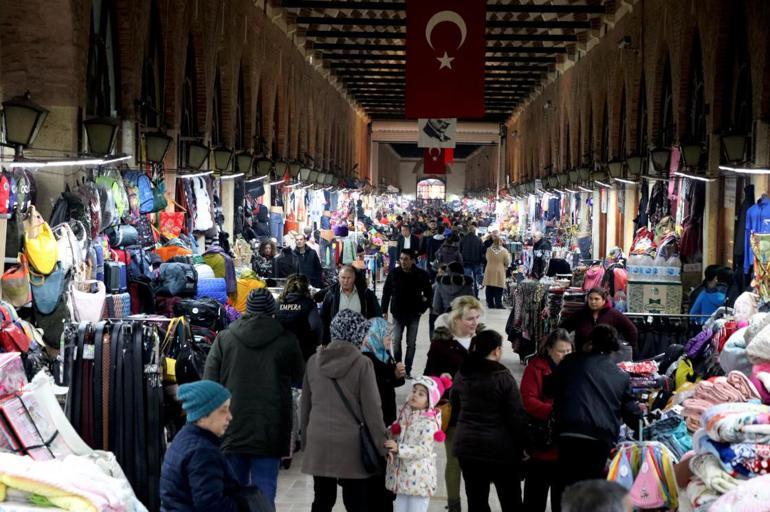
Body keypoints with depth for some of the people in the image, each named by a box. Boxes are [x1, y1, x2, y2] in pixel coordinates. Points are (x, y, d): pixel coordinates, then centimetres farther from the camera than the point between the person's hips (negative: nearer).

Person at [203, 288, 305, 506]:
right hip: (269, 432, -2)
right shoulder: (287, 341, -3)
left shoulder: (224, 338, 1)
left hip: (231, 431, 2)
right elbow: (299, 376, 13)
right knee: (264, 494, 3)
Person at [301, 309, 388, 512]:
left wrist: (305, 439, 21)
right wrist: (382, 446, -1)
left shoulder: (314, 361, 4)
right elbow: (372, 409, -9)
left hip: (318, 441, 4)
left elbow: (306, 404, 11)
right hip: (351, 443, -4)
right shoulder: (362, 363, -10)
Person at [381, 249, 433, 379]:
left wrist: (423, 308, 0)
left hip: (414, 315, 0)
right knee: (396, 342, -1)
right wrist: (384, 311, 0)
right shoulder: (394, 273, -6)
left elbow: (429, 294, 5)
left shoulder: (421, 275, -8)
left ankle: (407, 370, 13)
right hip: (398, 314, 0)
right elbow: (386, 293, 2)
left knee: (411, 343, 6)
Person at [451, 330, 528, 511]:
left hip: (467, 445, 5)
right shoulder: (503, 377, -13)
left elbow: (454, 406, 16)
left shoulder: (462, 375, 3)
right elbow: (517, 415, -12)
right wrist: (522, 445, -4)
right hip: (500, 448, -4)